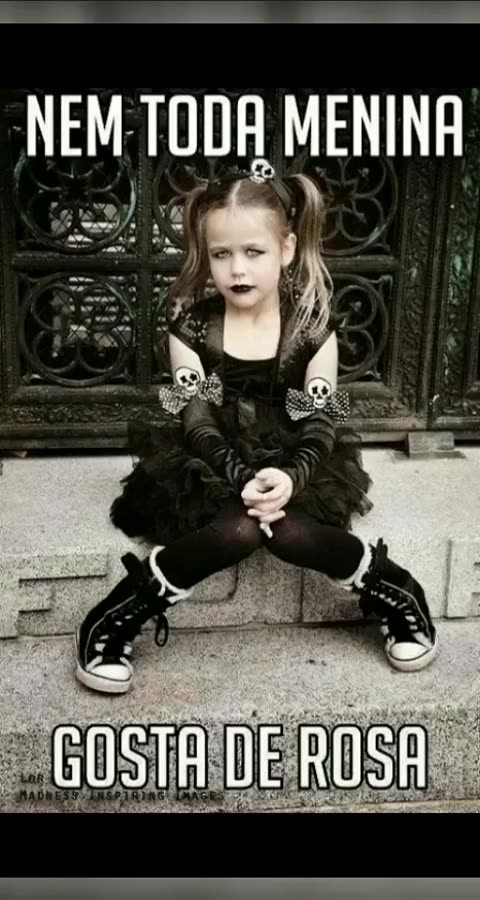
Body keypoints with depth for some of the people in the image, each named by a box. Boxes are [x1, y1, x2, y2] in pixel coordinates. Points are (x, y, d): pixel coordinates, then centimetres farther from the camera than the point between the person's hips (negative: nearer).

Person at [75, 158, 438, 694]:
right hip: (209, 465, 0)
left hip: (296, 463, 1)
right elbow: (195, 418, -12)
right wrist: (240, 476, -29)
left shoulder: (313, 321, -6)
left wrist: (292, 475, -29)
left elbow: (322, 419, -9)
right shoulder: (190, 321, -7)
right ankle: (121, 611, -18)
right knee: (238, 531, -33)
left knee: (290, 533, -31)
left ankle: (392, 590, -6)